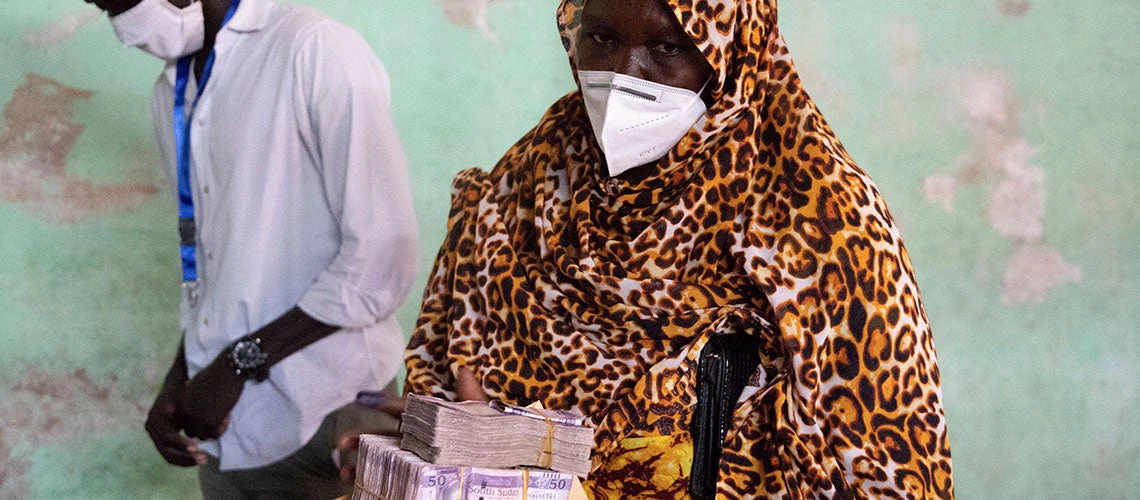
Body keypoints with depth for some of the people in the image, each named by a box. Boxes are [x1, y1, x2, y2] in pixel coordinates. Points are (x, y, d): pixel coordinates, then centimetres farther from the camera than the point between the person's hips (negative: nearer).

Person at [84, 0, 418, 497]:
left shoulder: (318, 51, -14)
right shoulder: (172, 93, 11)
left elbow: (383, 259, -17)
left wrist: (240, 361, -14)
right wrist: (178, 380, 3)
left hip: (324, 421, -6)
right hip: (226, 425, 7)